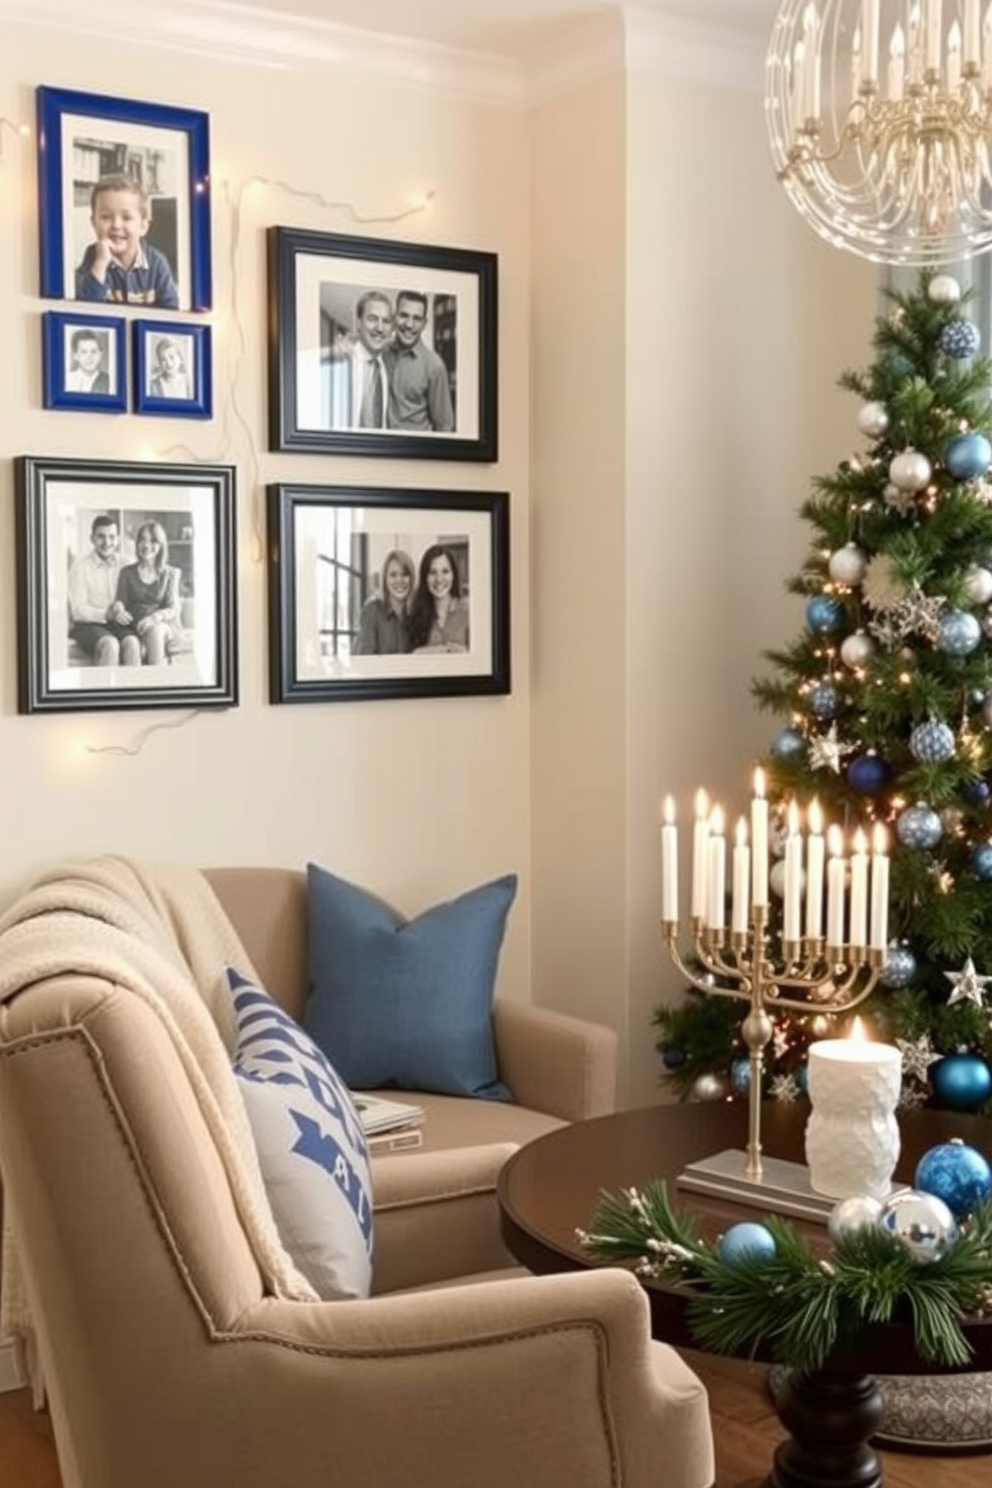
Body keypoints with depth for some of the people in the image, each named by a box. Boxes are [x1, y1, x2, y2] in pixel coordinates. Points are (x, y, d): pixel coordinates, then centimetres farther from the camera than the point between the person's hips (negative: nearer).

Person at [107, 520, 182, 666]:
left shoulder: (170, 574, 14)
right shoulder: (127, 572, 17)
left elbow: (173, 609, 5)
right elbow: (120, 601, 13)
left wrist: (157, 616, -19)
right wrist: (118, 610, -14)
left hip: (163, 627, 0)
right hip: (133, 627, 0)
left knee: (154, 629, -38)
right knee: (132, 646, -36)